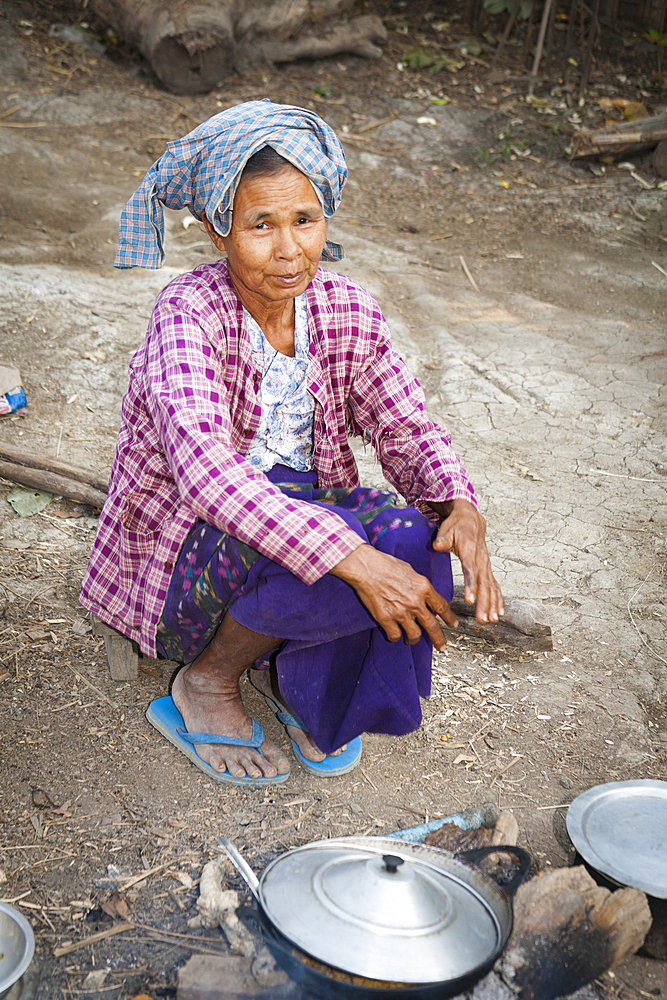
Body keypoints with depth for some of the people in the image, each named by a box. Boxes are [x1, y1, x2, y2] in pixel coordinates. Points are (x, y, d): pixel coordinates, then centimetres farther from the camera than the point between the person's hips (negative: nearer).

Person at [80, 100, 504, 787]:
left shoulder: (346, 310, -3)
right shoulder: (187, 316, -20)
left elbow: (407, 429, -1)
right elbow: (206, 471, -34)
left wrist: (462, 507, -23)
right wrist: (353, 560, -42)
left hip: (305, 516, 5)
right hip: (185, 566, -5)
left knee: (414, 540, -23)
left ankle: (290, 670, 3)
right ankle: (207, 679, -6)